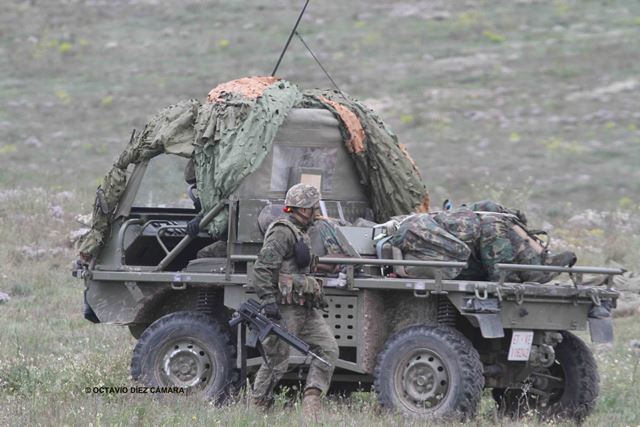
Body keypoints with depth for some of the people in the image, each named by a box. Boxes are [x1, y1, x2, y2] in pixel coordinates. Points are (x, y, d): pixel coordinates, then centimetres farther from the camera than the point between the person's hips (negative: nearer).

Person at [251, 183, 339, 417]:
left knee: (328, 348, -1)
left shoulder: (299, 234, 19)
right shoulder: (283, 233, -13)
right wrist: (268, 300, -26)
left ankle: (312, 399, -4)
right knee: (277, 361, -4)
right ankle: (257, 407, 5)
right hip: (285, 308, -10)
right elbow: (262, 268, -20)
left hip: (305, 308, 10)